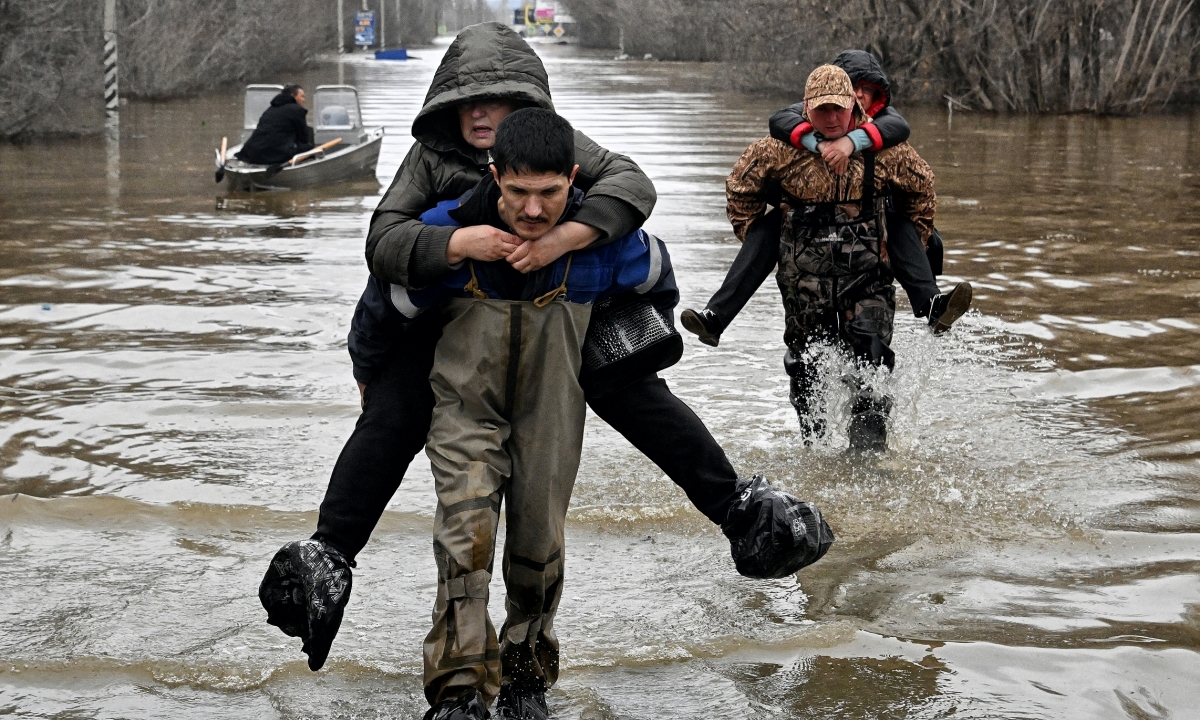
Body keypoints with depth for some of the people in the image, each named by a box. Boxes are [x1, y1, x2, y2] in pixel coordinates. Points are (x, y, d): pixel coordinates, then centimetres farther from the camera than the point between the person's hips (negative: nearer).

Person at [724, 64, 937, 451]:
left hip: (867, 278, -1)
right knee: (807, 371, 11)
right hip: (804, 281, 1)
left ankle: (869, 451, -7)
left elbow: (920, 188, 13)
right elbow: (741, 187, 9)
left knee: (870, 366, -12)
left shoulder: (882, 149, -5)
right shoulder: (783, 149, -7)